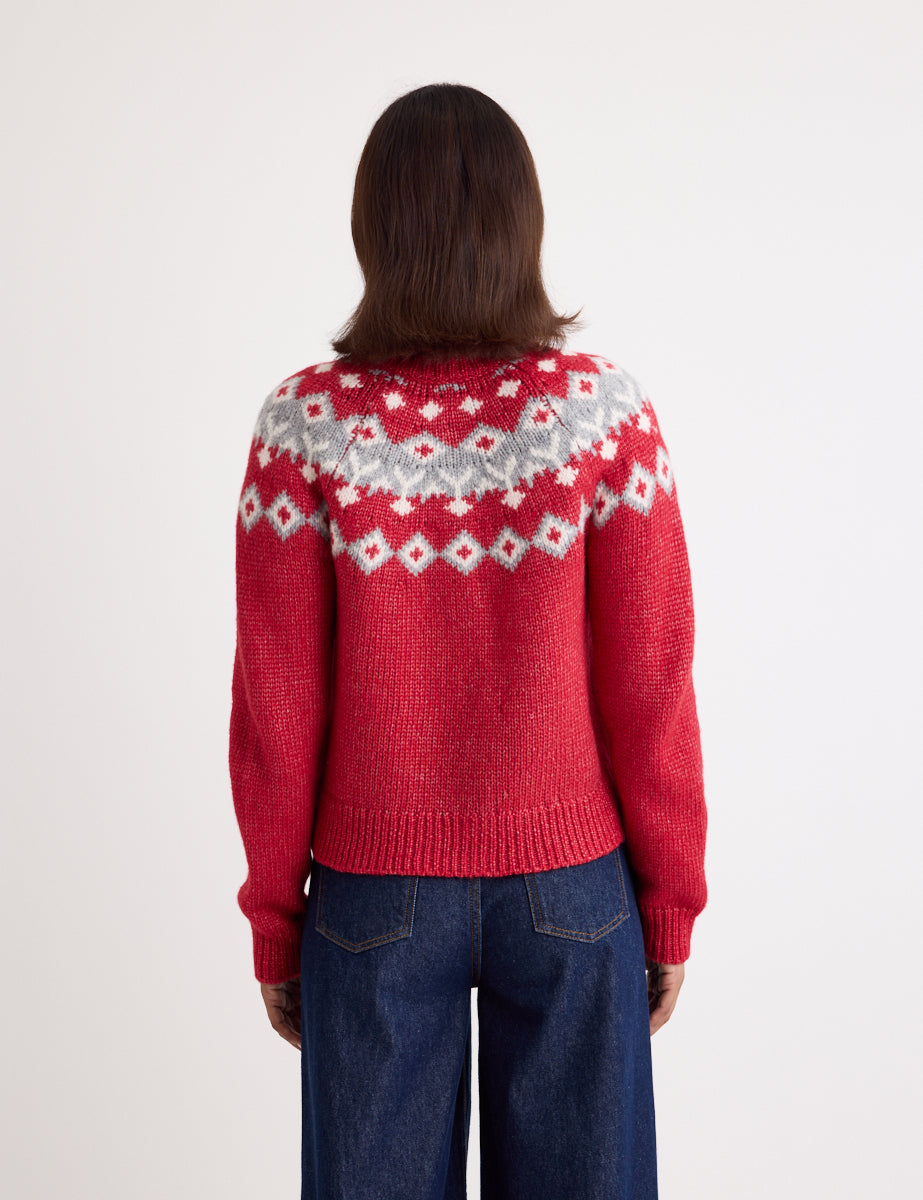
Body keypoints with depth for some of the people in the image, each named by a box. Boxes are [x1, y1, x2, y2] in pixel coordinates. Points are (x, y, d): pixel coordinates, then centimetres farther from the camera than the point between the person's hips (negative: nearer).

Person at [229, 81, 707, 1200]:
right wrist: (671, 901, 4)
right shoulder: (605, 410, -12)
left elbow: (277, 705, -8)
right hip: (570, 888, 0)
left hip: (375, 895, 0)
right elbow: (649, 689, -9)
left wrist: (273, 916, 5)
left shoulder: (306, 424, -12)